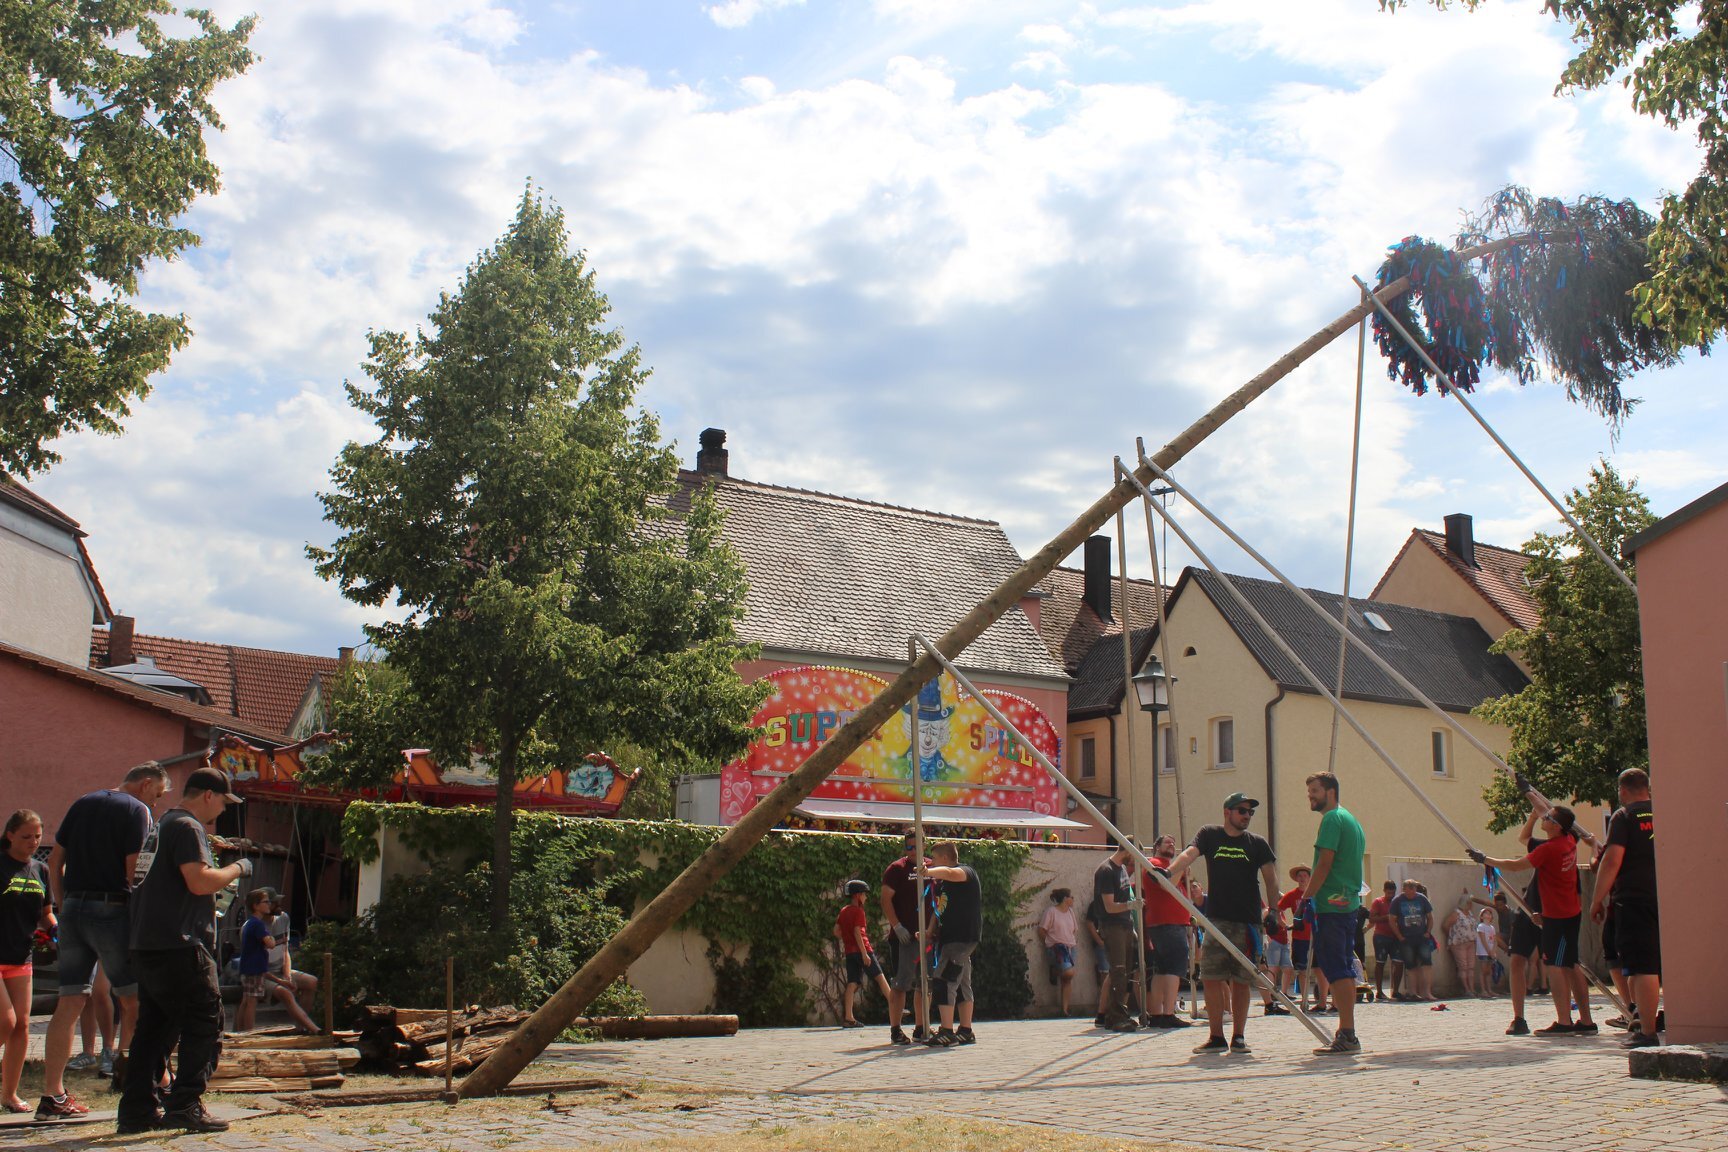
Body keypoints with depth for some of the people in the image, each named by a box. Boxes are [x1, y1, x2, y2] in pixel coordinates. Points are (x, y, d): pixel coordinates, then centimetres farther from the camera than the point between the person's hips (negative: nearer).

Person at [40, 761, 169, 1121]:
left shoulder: (82, 804, 17)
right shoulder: (137, 810, -5)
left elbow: (55, 860, 17)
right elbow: (133, 869, -12)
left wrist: (63, 907, 18)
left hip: (73, 907, 7)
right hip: (112, 910, -6)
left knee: (69, 1003, 6)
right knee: (134, 999, 4)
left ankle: (52, 1095, 6)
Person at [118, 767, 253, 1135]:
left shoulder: (161, 827, 21)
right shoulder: (188, 828, -10)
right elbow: (200, 881, -20)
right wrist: (238, 868, -6)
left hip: (148, 945, 10)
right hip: (179, 944, -10)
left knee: (155, 1026, 12)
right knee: (204, 1023, -5)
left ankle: (139, 1109, 12)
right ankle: (184, 1105, -8)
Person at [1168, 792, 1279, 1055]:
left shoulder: (1257, 843, 9)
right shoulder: (1209, 835, 7)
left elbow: (1270, 878, 5)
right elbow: (1189, 854, -9)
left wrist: (1273, 909, -9)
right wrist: (1168, 871, -28)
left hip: (1247, 921, 0)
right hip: (1216, 919, 0)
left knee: (1240, 981, 3)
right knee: (1211, 978, -4)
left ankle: (1238, 1036, 12)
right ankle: (1216, 1037, 4)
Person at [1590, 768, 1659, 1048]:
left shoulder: (1624, 816, -4)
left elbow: (1612, 861, -13)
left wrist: (1597, 900, -7)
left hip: (1634, 898, -6)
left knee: (1642, 967, -7)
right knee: (1665, 965, 15)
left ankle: (1647, 1032, -9)